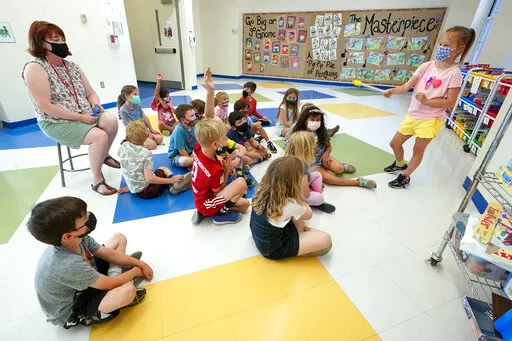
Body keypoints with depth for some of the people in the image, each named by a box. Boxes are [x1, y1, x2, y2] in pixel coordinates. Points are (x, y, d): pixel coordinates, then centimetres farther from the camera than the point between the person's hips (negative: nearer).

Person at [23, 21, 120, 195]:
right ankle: (97, 180, -14)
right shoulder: (35, 68, -12)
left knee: (111, 120, -22)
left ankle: (104, 155, 5)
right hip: (57, 122, -6)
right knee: (100, 136, -29)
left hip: (86, 115, 6)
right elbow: (45, 106, -19)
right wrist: (81, 117, -22)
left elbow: (90, 92, 13)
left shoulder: (71, 66, 9)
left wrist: (96, 104, -11)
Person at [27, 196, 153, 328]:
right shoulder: (68, 266, -42)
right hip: (70, 311, -7)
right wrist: (135, 272, -10)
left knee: (119, 239, 2)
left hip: (83, 284, 7)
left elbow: (111, 254, -5)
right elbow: (109, 284, -26)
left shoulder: (76, 238, -21)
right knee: (128, 290, -34)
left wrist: (140, 264, -4)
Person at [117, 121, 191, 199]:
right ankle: (176, 183, -10)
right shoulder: (146, 154, -17)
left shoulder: (123, 147, 0)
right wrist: (170, 180, -20)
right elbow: (149, 179, -23)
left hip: (135, 190, 6)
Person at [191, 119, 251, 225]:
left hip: (202, 195, 9)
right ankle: (221, 213, -5)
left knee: (245, 204, 13)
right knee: (241, 183, -28)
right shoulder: (216, 170, -35)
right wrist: (227, 170, -18)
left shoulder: (198, 148, -16)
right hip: (207, 206, -9)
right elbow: (219, 191, -15)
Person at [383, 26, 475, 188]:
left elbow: (450, 102, -13)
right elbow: (407, 86, -7)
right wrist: (393, 91, -26)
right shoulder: (426, 66, 1)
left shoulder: (454, 73, -11)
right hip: (413, 114, 5)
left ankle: (405, 177, 23)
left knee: (418, 150, 4)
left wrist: (427, 101, -25)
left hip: (431, 119, -5)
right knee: (394, 143, 13)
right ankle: (400, 164, 42)